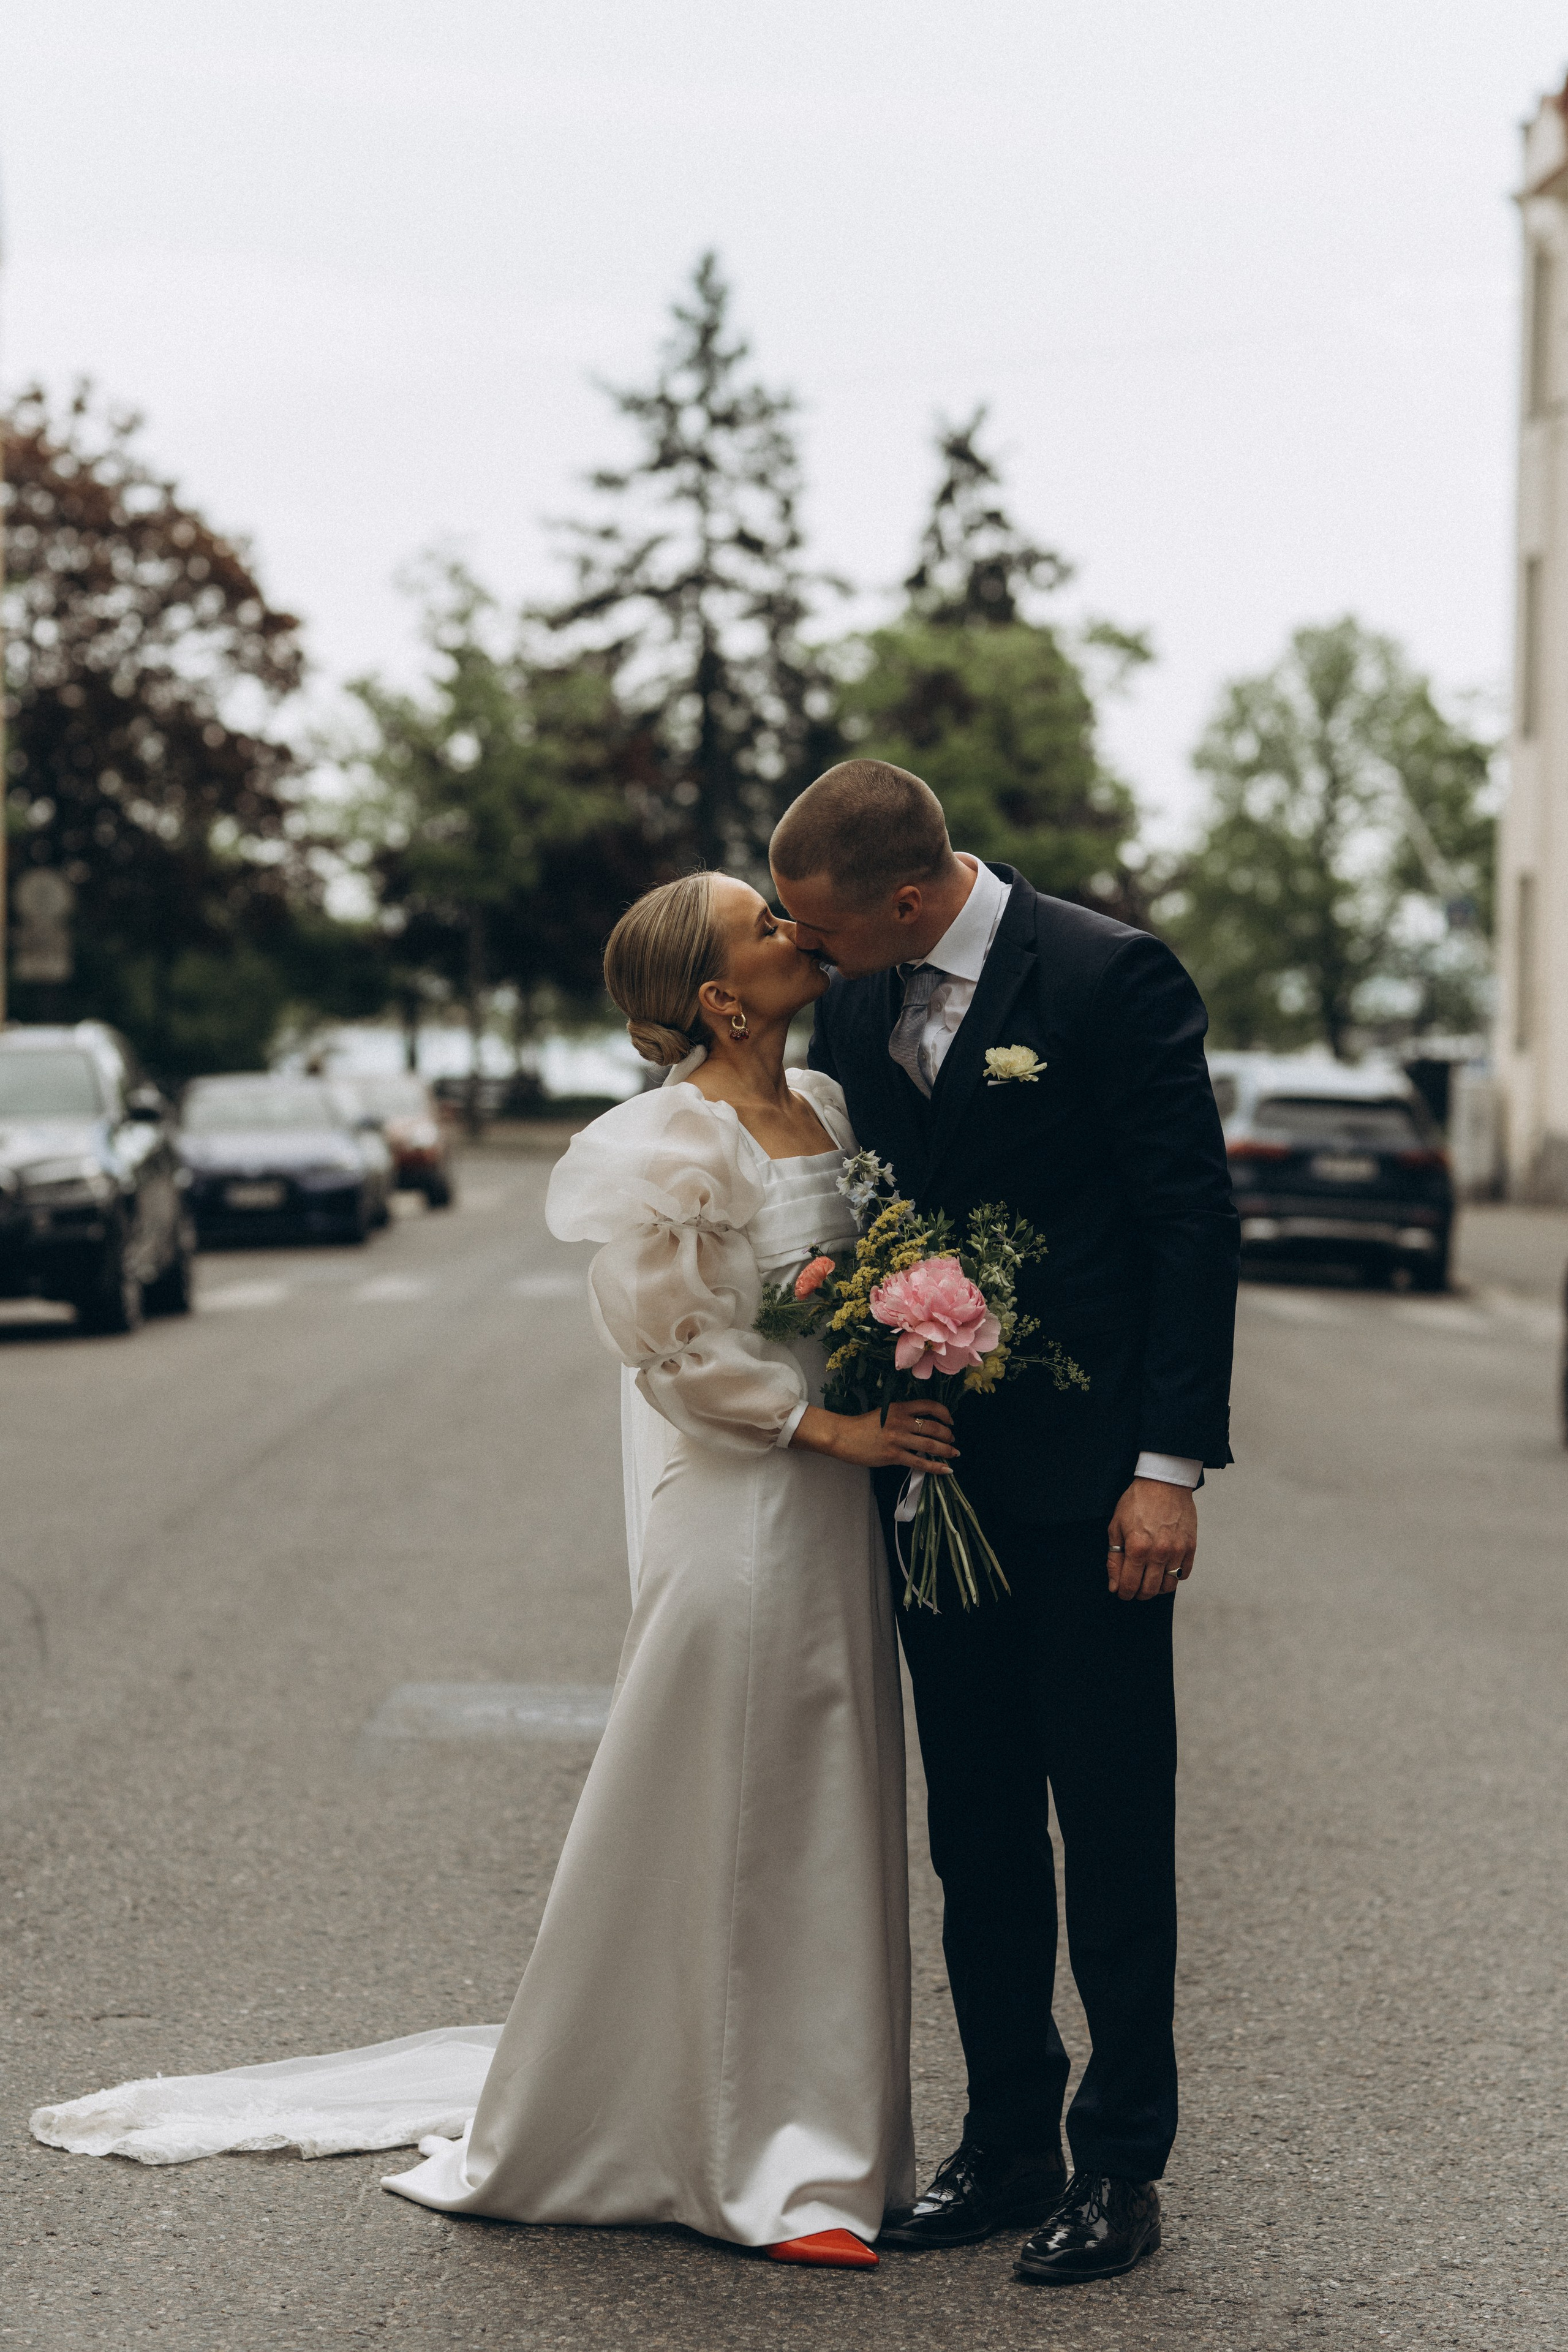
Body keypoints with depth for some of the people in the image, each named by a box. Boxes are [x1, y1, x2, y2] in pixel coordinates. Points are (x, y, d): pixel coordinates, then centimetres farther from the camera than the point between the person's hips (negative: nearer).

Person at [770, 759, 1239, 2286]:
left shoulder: (1111, 980, -12)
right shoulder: (853, 1008, 7)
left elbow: (1193, 1226, -11)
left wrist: (1169, 1468, -16)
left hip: (1085, 1481, -6)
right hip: (932, 1477, 6)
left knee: (1113, 1832, 2)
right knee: (976, 1832, 12)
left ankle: (1122, 2164, 12)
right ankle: (1007, 2144, 22)